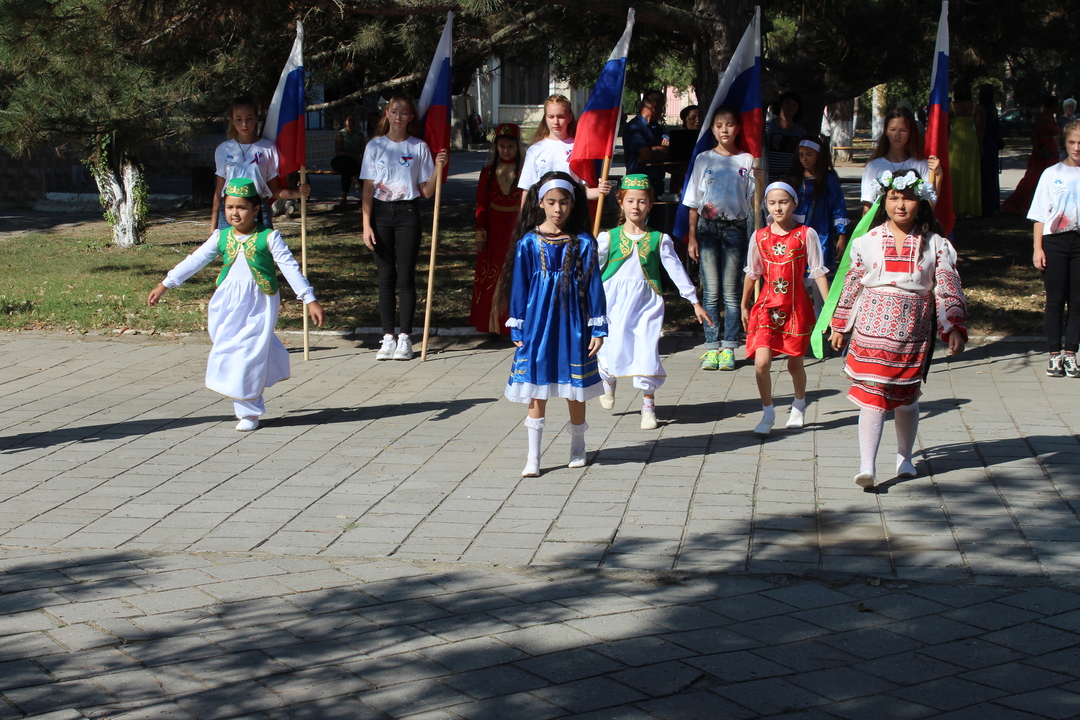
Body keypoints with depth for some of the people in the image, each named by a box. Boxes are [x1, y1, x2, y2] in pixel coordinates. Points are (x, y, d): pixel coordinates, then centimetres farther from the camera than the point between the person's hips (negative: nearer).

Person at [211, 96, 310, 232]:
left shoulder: (268, 148, 3)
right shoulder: (224, 150, 7)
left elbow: (274, 190, 7)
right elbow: (219, 190, 12)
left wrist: (298, 193, -12)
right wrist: (213, 226, 8)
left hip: (259, 212, -1)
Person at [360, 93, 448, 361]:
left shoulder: (419, 147, 4)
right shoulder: (375, 146, 5)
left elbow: (427, 191, 2)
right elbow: (368, 188, 4)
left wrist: (438, 168, -13)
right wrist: (366, 225, -4)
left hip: (408, 212, -1)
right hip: (380, 212, 1)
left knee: (406, 276, -1)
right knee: (385, 276, 3)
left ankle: (405, 338, 4)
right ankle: (388, 337, 7)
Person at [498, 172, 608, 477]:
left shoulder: (583, 243, -1)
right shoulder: (528, 243, -1)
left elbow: (593, 286, 2)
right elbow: (519, 286, 3)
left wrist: (598, 328, 0)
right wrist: (517, 328, 2)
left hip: (572, 324, 0)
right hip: (538, 323, 0)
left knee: (576, 389, 9)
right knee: (537, 390, 1)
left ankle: (577, 449, 27)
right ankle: (533, 457, 6)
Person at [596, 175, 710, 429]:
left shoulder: (659, 239, 4)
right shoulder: (608, 238, 2)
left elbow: (676, 270, 5)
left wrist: (695, 301, 4)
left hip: (646, 303, 0)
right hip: (614, 301, 0)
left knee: (647, 350, -6)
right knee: (614, 349, -5)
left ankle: (648, 406, 8)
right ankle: (608, 379, 32)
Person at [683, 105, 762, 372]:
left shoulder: (747, 161, 5)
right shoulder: (704, 159, 7)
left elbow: (753, 202, 3)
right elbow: (693, 202, 7)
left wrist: (759, 182, -16)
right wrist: (692, 236, 1)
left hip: (735, 227, -1)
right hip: (708, 227, 1)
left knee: (731, 291, 1)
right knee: (711, 291, 0)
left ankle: (728, 347, 6)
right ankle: (711, 347, 4)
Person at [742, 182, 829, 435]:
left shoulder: (806, 235, -4)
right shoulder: (760, 237, 2)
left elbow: (818, 272, -4)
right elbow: (752, 274, 13)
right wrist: (744, 306, 20)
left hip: (796, 307, -1)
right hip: (767, 306, 1)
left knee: (795, 363, 11)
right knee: (761, 362, -13)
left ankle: (799, 407, 38)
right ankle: (768, 413, 5)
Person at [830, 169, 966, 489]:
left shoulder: (935, 244, 3)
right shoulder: (868, 241, 4)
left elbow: (948, 289, 1)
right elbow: (852, 285, 11)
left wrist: (954, 328, -9)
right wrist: (840, 326, 13)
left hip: (913, 334, 1)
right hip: (871, 330, 0)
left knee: (906, 398, 11)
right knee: (871, 397, -8)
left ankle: (904, 456, 31)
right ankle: (867, 466, -12)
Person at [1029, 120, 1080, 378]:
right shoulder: (1052, 174, 5)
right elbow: (1040, 215, 5)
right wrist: (1038, 248, -2)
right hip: (1054, 241, 0)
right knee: (1055, 300, 2)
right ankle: (1054, 355, 8)